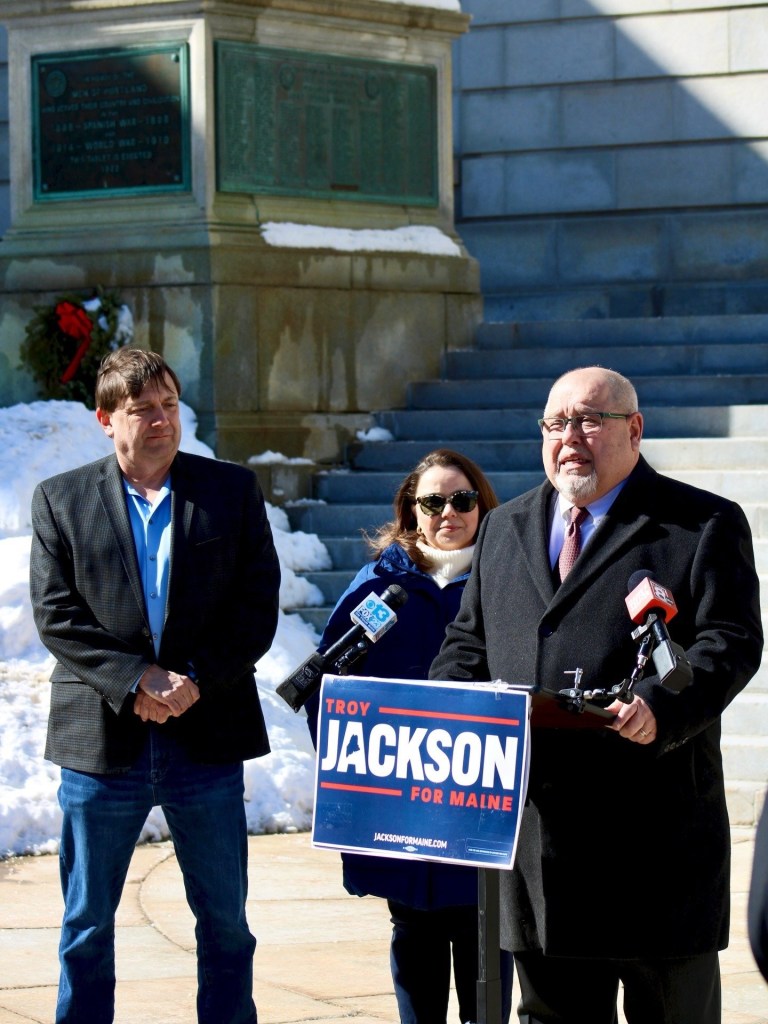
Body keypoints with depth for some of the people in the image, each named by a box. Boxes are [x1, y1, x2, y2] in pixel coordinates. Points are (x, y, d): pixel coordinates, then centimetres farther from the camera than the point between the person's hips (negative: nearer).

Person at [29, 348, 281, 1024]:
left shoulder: (233, 491, 5)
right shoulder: (60, 500, 4)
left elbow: (259, 606, 1)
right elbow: (56, 615, -3)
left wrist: (197, 681, -12)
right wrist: (135, 682, -15)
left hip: (208, 734, 1)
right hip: (102, 737, 0)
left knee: (225, 918, 8)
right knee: (87, 923, 7)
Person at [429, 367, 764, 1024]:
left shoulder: (705, 525, 1)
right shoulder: (505, 528, 19)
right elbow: (469, 640, 21)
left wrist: (662, 706, -26)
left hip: (655, 828, -5)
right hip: (533, 817, 5)